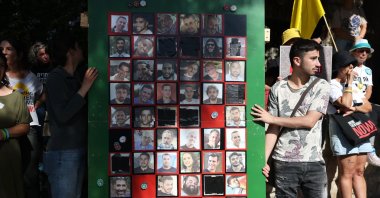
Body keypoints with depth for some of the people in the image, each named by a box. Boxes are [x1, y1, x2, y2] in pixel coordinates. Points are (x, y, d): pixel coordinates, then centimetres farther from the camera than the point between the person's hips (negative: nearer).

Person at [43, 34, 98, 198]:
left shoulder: (74, 78, 15)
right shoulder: (55, 78, -10)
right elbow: (62, 115, -20)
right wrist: (84, 88, -18)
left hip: (78, 150, 8)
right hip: (63, 153, -8)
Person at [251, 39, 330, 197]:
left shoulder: (321, 86, 0)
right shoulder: (278, 88, 1)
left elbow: (309, 121, -10)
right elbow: (273, 128, 1)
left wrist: (271, 118, -7)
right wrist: (264, 159, -7)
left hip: (313, 162, 0)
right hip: (283, 163, 0)